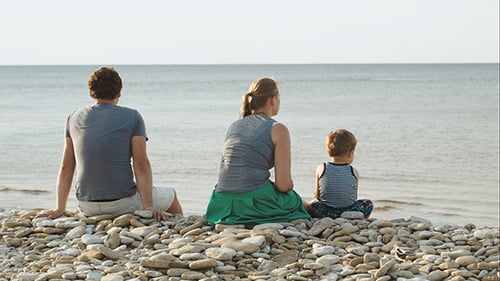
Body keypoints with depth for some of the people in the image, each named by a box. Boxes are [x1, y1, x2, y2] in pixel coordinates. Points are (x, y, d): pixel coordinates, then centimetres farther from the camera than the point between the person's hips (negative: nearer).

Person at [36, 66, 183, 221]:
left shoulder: (74, 118, 7)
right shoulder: (132, 117, -4)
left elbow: (66, 167, 8)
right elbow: (141, 165, -11)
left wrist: (60, 209, 11)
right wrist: (148, 206, -12)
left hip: (87, 207, 5)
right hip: (122, 203, -4)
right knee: (171, 196, 22)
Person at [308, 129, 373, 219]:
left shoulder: (321, 169, -4)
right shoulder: (354, 172, -5)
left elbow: (317, 196, 2)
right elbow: (354, 198, 4)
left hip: (325, 213, 1)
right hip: (350, 213, -1)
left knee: (312, 204, 31)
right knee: (368, 203, 26)